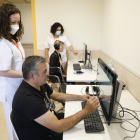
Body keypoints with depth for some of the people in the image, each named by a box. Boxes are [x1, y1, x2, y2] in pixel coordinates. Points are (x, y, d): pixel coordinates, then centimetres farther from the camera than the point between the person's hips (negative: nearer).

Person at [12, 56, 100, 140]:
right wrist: (86, 111, -27)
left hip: (50, 127, 8)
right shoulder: (27, 99, -33)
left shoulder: (40, 84, -5)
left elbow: (58, 96, 11)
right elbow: (59, 127, -32)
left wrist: (80, 97, 2)